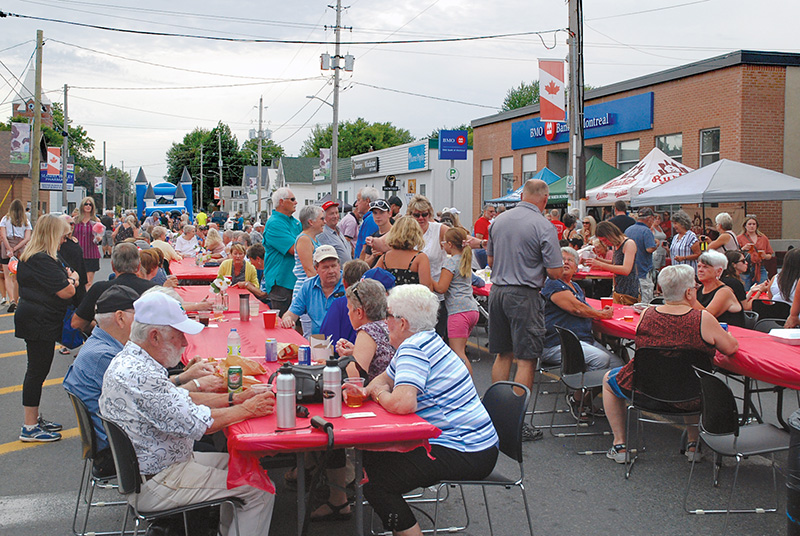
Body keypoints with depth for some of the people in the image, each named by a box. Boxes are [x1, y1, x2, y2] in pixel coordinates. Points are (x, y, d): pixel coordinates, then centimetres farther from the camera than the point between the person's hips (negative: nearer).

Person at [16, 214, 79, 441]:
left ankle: (34, 419, 29)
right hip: (40, 322, -11)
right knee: (37, 371, -5)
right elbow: (66, 292, -22)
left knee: (37, 370, 18)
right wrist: (72, 279, -1)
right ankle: (30, 427, 2)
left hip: (34, 320, 11)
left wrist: (67, 277, 2)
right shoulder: (43, 261, -21)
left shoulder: (29, 257, 13)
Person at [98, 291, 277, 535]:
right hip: (155, 484, -10)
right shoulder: (139, 376, -29)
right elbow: (194, 423, -27)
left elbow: (178, 400, 12)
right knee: (260, 491, -7)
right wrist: (246, 410, -12)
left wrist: (233, 398, 4)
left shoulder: (128, 360, 4)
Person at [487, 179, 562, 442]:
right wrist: (536, 265, 9)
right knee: (526, 360, -1)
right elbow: (555, 271, -11)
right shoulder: (544, 227, -12)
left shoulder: (498, 220, 6)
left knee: (503, 355, 15)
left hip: (497, 290, 6)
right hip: (524, 295, -6)